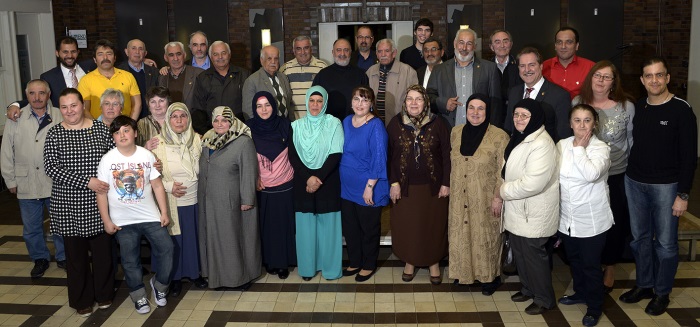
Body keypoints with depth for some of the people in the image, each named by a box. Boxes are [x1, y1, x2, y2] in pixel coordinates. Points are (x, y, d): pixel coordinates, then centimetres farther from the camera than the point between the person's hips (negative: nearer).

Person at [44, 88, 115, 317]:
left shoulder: (101, 129, 2)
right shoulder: (54, 134, -2)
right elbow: (52, 168, -12)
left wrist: (111, 184, -8)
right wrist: (86, 182, -19)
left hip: (99, 203, 1)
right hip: (69, 205, -1)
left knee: (103, 250, 9)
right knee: (76, 253, 9)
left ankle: (104, 294, 29)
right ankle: (81, 301, 25)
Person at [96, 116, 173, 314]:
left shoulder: (147, 155, -4)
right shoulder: (107, 160, -7)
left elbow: (157, 186, 1)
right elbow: (101, 193, -4)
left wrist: (164, 212, -2)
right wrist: (106, 221, -6)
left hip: (151, 217, 1)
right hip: (123, 222, -1)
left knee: (166, 249, -1)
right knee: (130, 261, 9)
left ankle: (159, 284, 23)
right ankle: (139, 296, 26)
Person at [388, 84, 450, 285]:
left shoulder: (438, 124, -4)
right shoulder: (395, 124, -2)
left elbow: (447, 155, -3)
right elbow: (388, 155, -1)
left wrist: (446, 183, -6)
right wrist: (393, 182, -7)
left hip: (432, 186, -1)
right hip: (405, 186, 1)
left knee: (434, 225, 9)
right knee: (406, 225, 9)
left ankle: (434, 263, 27)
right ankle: (410, 262, 29)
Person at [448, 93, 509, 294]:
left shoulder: (499, 136, -12)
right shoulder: (456, 132, 3)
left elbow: (503, 171, -10)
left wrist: (498, 197, -13)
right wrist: (449, 187, 13)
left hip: (485, 200, -4)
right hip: (460, 199, 4)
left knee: (485, 237, 7)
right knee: (461, 235, 13)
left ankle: (490, 277, 25)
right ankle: (464, 272, 32)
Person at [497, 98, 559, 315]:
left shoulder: (541, 144, -24)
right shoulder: (519, 138, 9)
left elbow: (532, 183, -31)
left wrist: (504, 191, -17)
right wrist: (504, 191, 8)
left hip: (533, 214, -9)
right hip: (517, 210, 9)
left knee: (534, 255, 4)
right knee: (519, 252, 20)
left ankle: (544, 299, 21)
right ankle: (528, 289, 38)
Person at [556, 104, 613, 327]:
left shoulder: (600, 148, -14)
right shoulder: (562, 145, 0)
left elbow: (591, 174, -32)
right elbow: (555, 176, 6)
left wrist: (579, 148, -22)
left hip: (592, 220, -5)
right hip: (567, 218, 5)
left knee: (591, 264, 5)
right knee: (574, 260, 22)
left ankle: (594, 307, 23)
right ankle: (580, 293, 44)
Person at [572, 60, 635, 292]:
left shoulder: (626, 107, -8)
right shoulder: (577, 103, -3)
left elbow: (633, 142, 0)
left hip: (615, 177, -1)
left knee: (613, 226, 10)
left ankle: (610, 271, 32)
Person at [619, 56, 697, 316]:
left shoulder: (681, 110, -9)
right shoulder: (637, 108, 5)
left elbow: (689, 155, -9)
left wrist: (683, 194, -12)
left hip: (666, 186, -4)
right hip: (634, 183, 4)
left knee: (665, 242, 5)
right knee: (639, 238, 13)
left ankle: (662, 293, 20)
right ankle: (644, 284, 29)